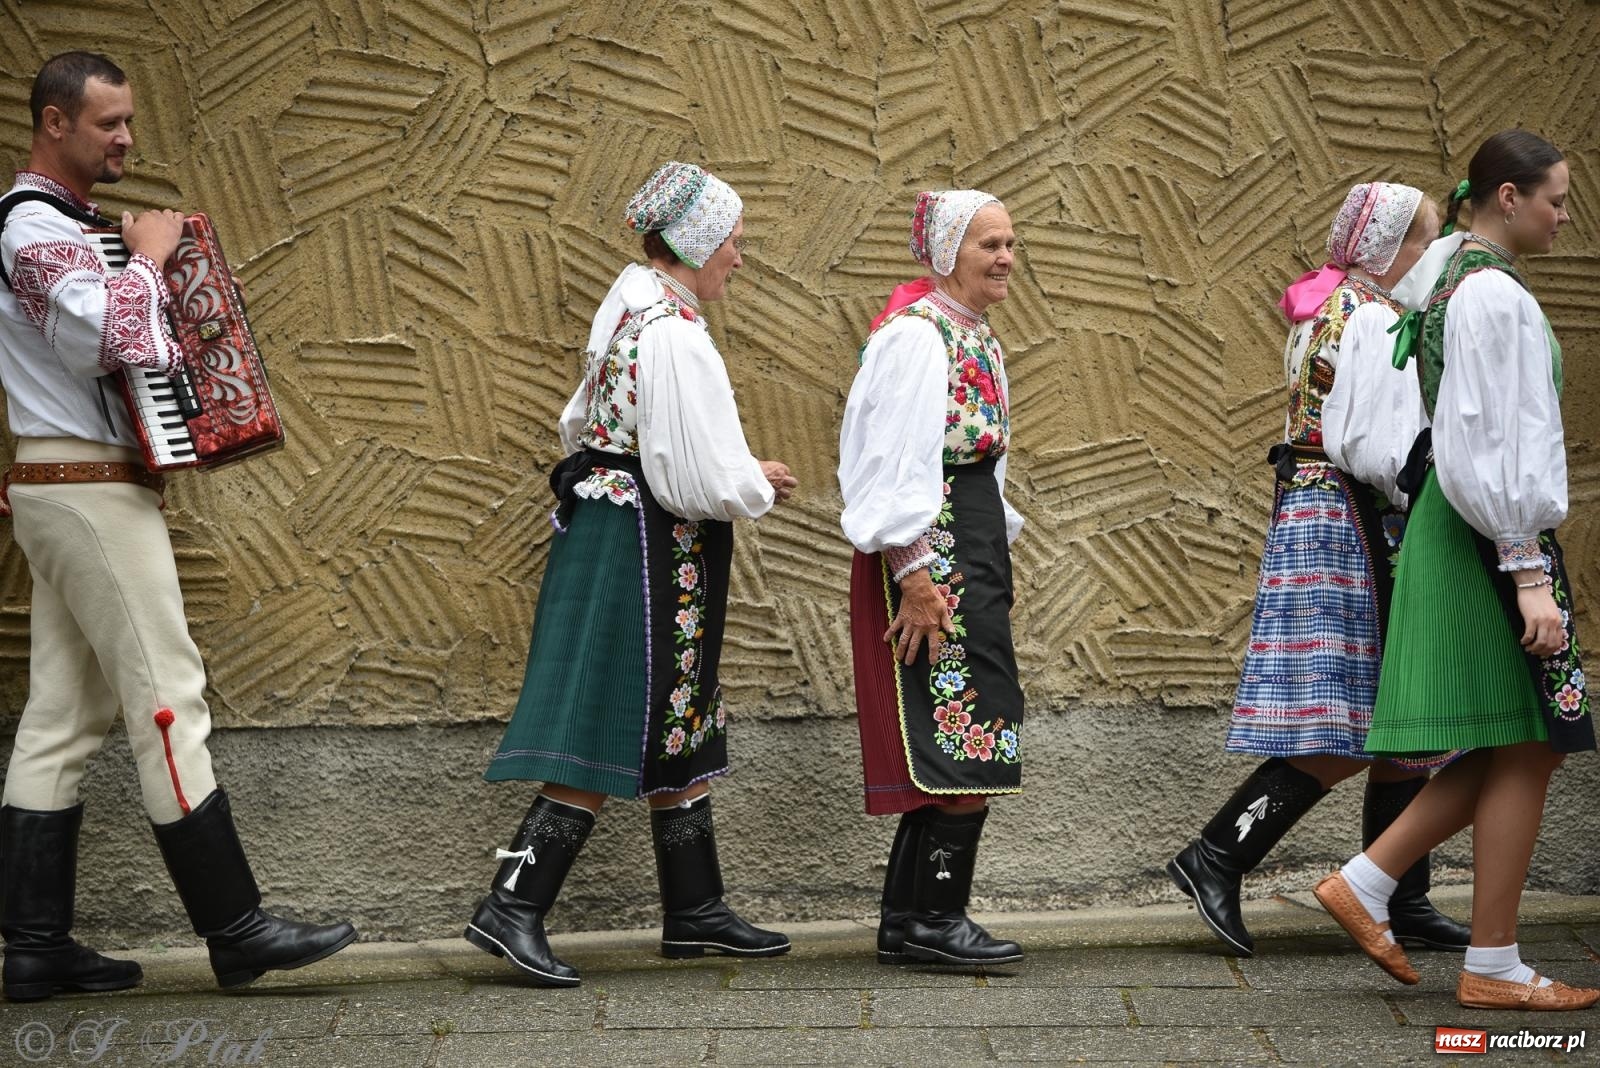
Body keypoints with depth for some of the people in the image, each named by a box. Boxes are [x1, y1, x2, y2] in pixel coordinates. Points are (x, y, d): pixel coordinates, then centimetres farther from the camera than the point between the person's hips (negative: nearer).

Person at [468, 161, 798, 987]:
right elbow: (706, 479, -22)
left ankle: (694, 910, 22)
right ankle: (513, 908, -5)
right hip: (648, 550, -10)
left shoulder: (628, 310, 10)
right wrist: (759, 486, 0)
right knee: (616, 734, -6)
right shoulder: (674, 336, -20)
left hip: (604, 524, 10)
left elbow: (583, 427, 21)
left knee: (675, 732, 14)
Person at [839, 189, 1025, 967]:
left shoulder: (977, 339, 17)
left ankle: (907, 922, 16)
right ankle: (935, 918, 0)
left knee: (945, 752, 10)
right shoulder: (914, 335, -13)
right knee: (967, 738, -9)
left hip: (973, 548, 10)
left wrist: (995, 553, 19)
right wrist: (914, 574, -22)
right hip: (929, 553, -10)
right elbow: (896, 462, -19)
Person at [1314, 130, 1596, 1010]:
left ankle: (1364, 884, 11)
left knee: (1513, 749, 13)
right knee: (1526, 747, -2)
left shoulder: (1450, 271, 13)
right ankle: (1492, 967, 4)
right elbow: (1500, 451, -21)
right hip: (1497, 536, -10)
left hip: (1457, 528, 10)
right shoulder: (1496, 298, -16)